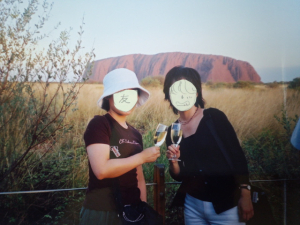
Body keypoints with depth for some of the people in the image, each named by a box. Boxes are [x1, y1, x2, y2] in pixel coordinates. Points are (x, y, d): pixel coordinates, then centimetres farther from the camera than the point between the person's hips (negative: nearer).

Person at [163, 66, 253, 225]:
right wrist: (173, 161, -12)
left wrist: (245, 194, -14)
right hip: (192, 205, 4)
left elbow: (237, 157, -10)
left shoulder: (214, 117, -9)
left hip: (225, 205, -4)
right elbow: (179, 176, 7)